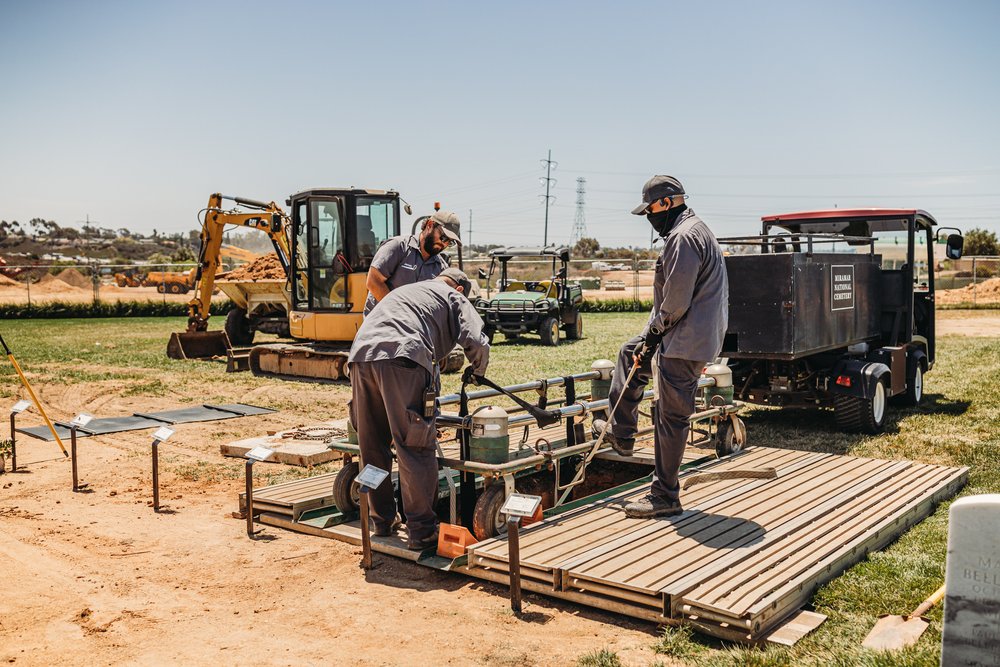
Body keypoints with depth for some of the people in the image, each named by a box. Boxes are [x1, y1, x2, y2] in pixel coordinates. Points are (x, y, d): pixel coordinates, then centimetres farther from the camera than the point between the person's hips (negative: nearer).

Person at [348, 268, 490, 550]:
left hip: (360, 354, 7)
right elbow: (476, 342, 6)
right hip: (402, 358, -6)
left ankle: (383, 521, 27)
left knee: (372, 447, 15)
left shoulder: (404, 291, 40)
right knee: (416, 447, -2)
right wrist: (478, 369, 28)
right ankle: (421, 531, 1)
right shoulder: (454, 297, 22)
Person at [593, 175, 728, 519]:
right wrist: (652, 334, 16)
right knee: (630, 353, 27)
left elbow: (676, 301, -23)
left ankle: (665, 496, 6)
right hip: (686, 334, 11)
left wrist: (654, 331, -6)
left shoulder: (683, 238, -19)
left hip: (685, 341, -11)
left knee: (671, 417, -4)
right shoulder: (693, 231, 17)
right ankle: (621, 433, 35)